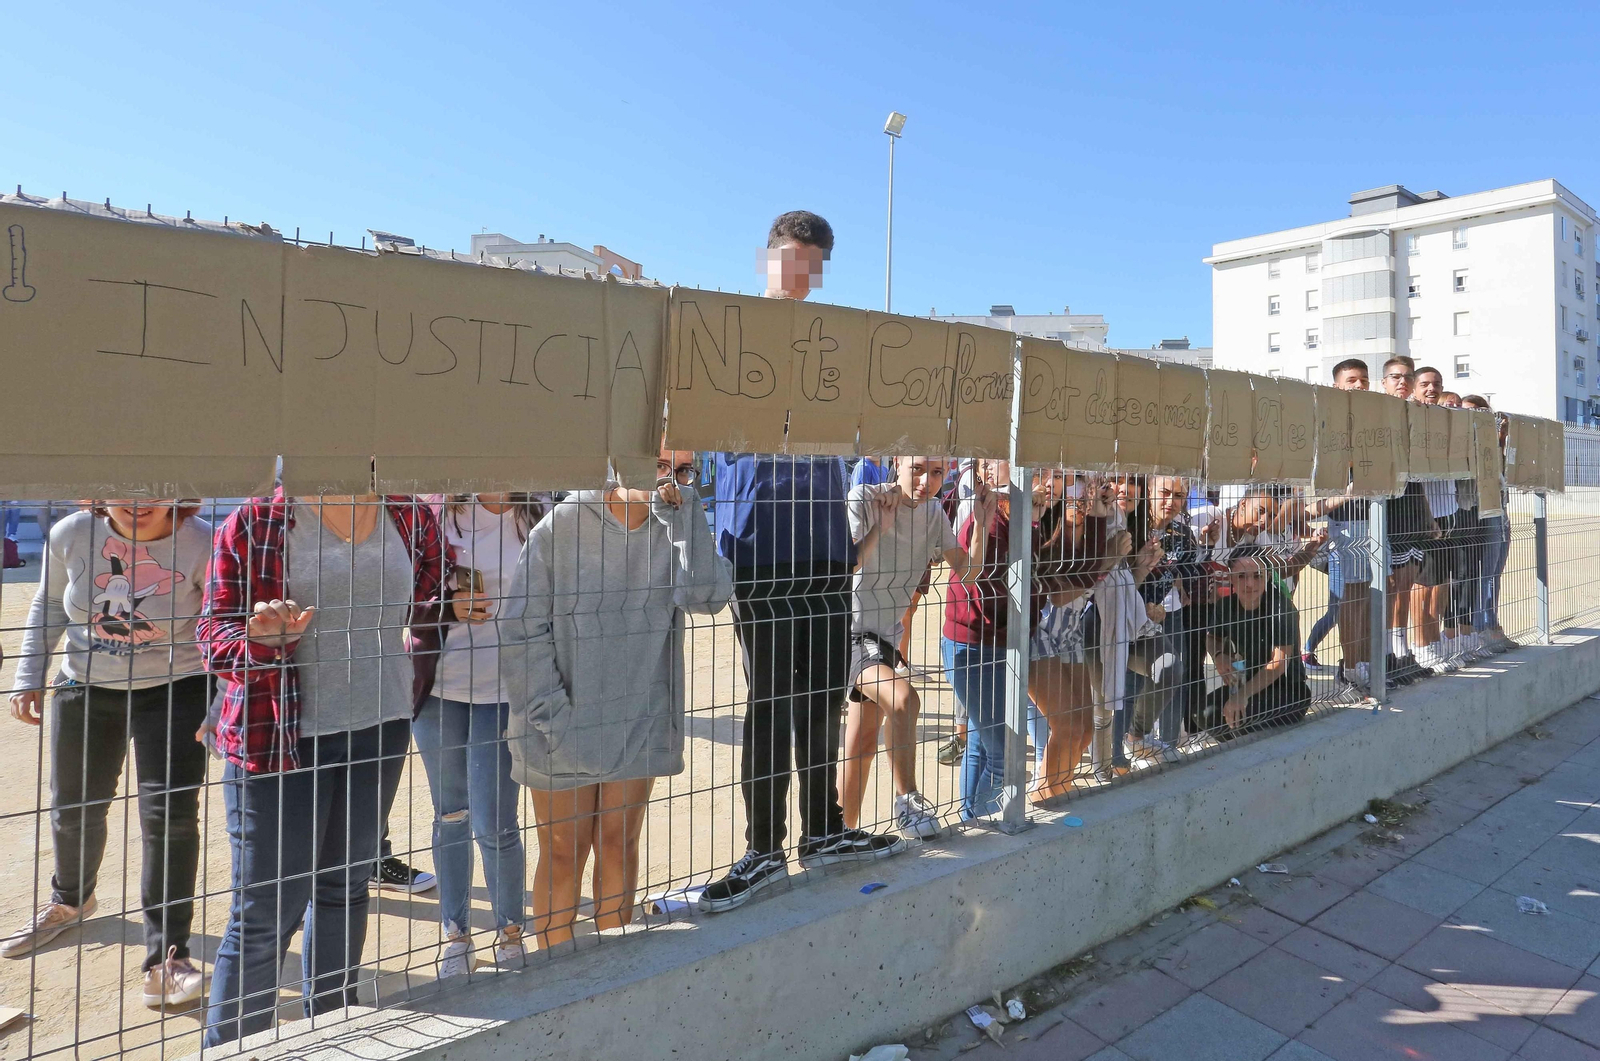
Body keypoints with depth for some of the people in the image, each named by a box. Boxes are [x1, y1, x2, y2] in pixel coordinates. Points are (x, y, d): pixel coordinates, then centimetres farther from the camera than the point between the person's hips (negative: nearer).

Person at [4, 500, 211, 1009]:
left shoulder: (202, 545, -21)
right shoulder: (72, 535, -9)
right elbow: (48, 607, 8)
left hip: (174, 690, -4)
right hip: (85, 689, 5)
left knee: (170, 814, -10)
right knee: (74, 807, 20)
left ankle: (166, 956, 2)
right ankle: (70, 899, 53)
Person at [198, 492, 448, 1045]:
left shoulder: (410, 517, 2)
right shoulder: (252, 524, -7)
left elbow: (432, 604, 16)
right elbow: (213, 636, -5)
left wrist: (416, 682, 13)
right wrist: (261, 640, -25)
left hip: (381, 728, 4)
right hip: (276, 736, -3)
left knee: (345, 885, 18)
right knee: (267, 911, 2)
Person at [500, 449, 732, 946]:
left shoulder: (674, 530, -2)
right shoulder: (562, 526, -12)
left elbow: (708, 594, -19)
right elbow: (521, 631, -10)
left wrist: (686, 511, -20)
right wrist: (554, 718, -13)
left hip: (639, 726, 3)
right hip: (563, 730, -3)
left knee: (620, 845, 16)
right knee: (564, 852, 11)